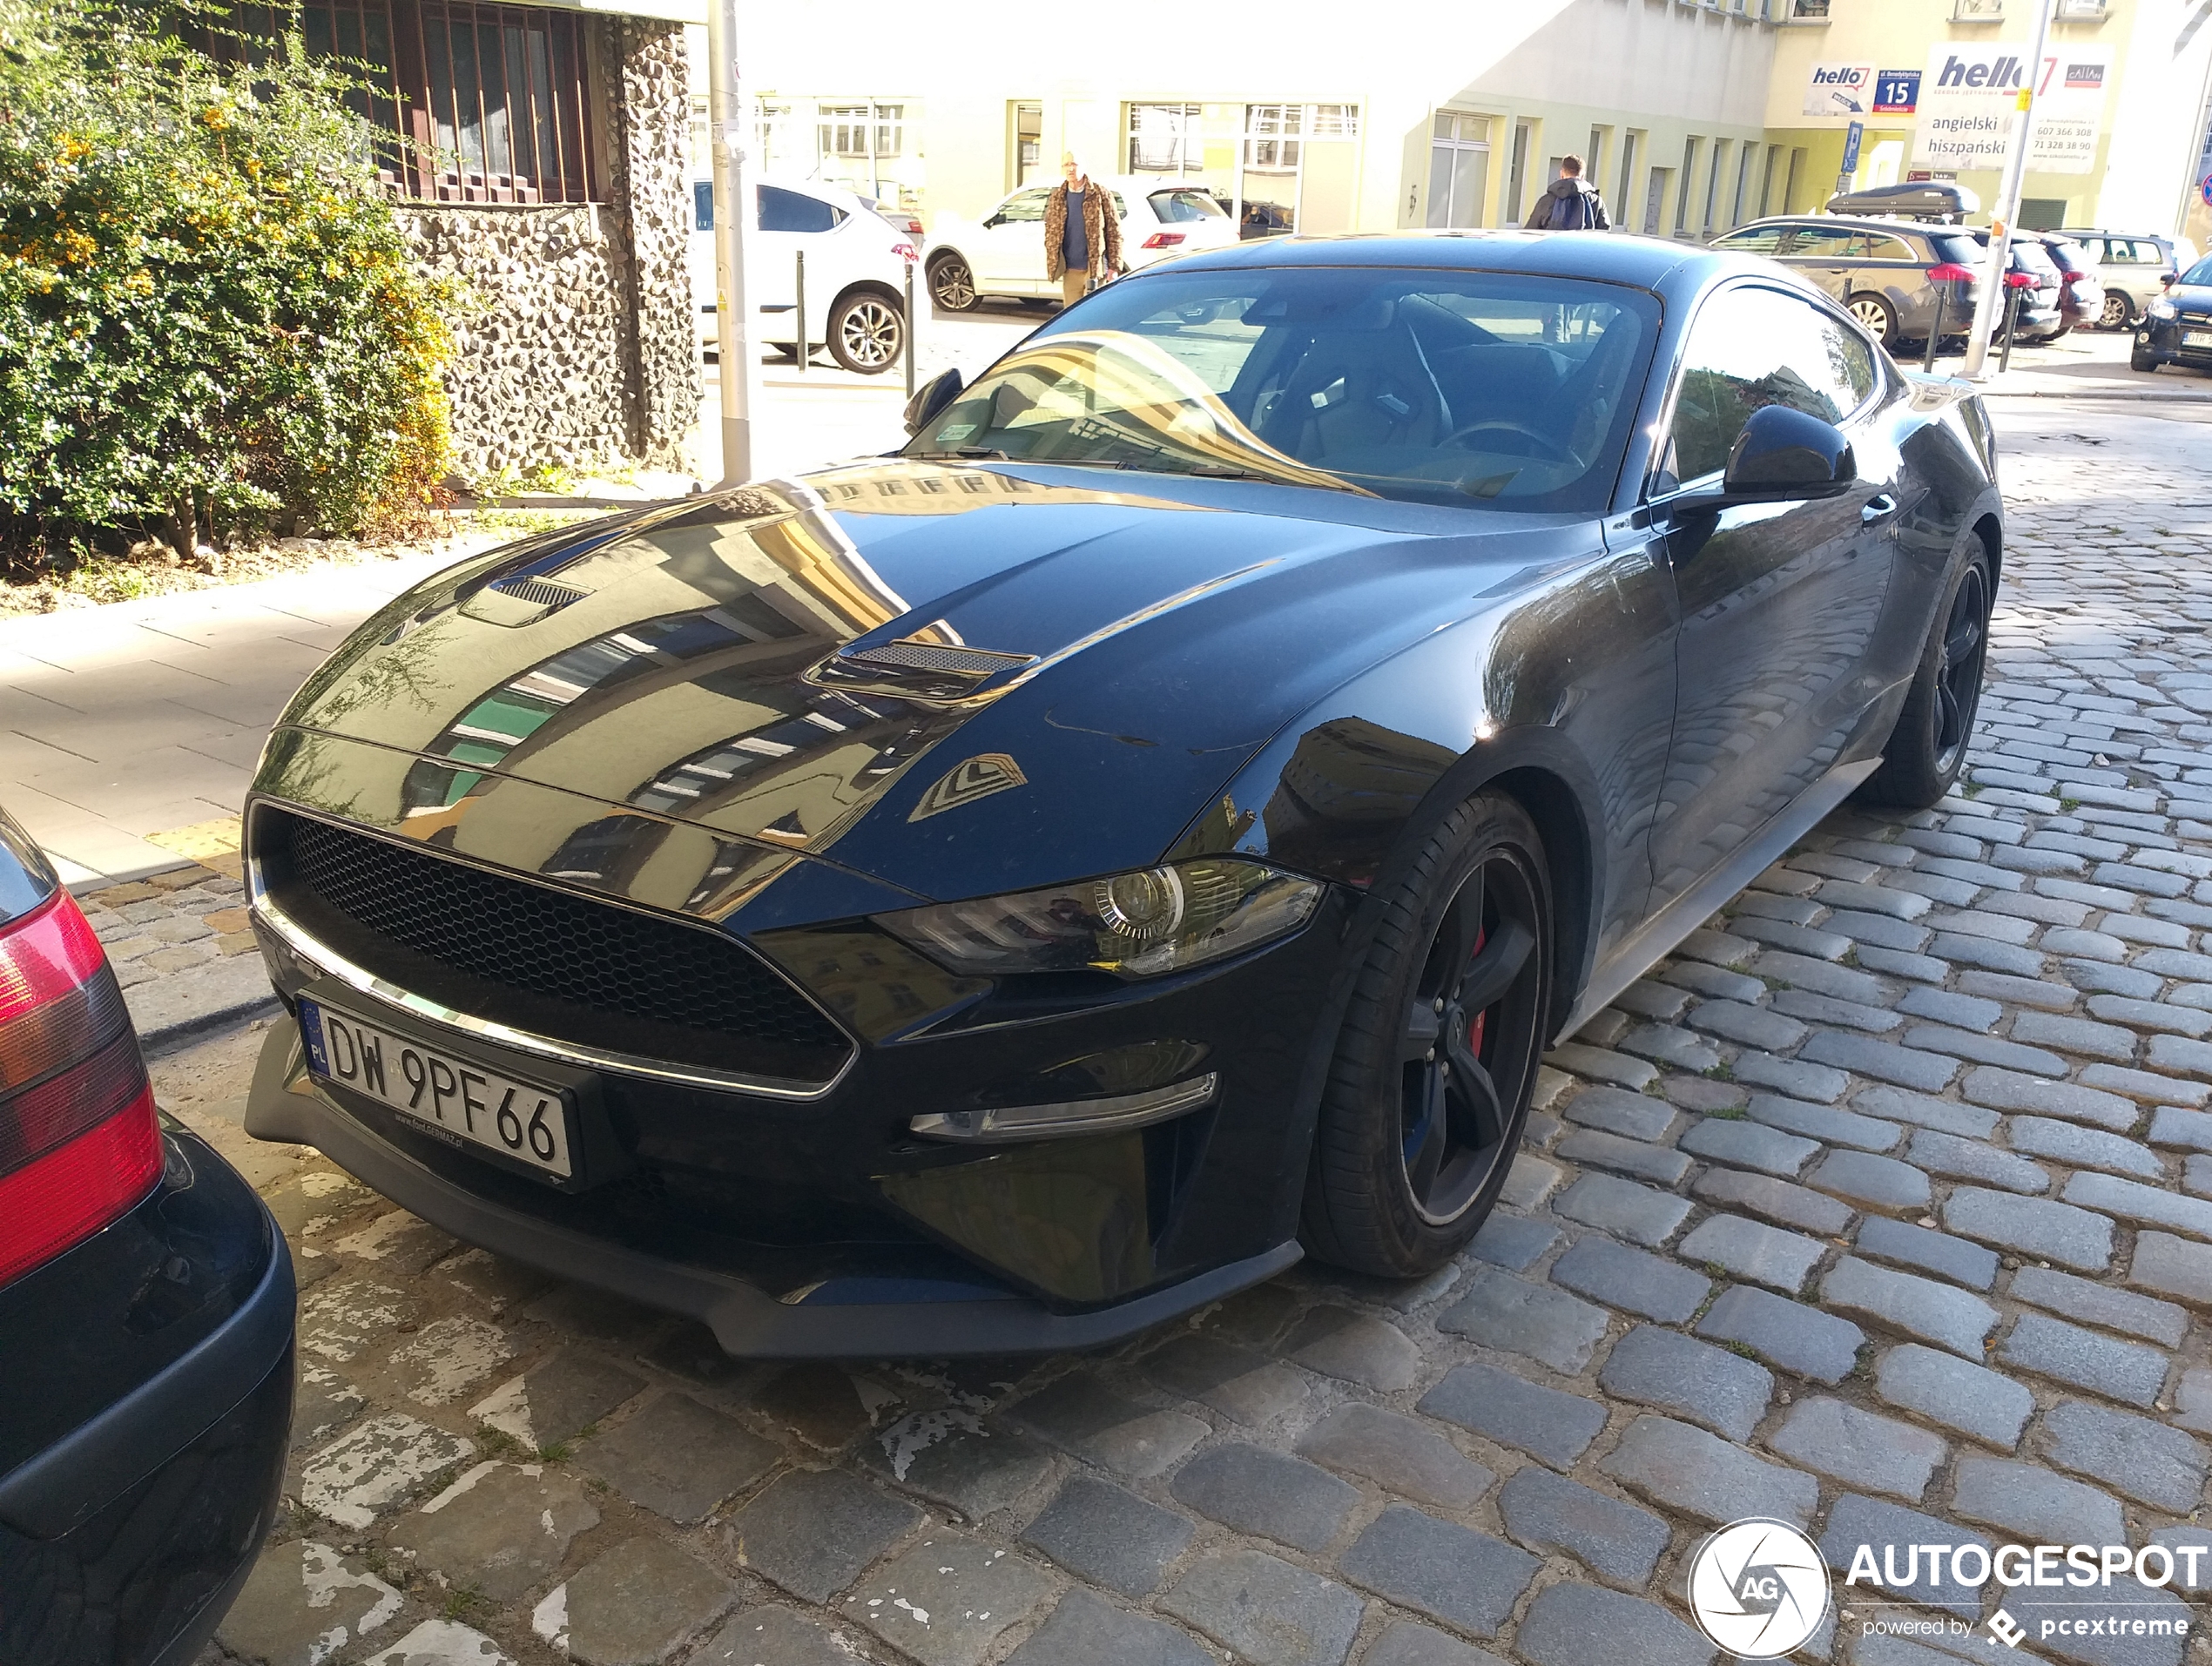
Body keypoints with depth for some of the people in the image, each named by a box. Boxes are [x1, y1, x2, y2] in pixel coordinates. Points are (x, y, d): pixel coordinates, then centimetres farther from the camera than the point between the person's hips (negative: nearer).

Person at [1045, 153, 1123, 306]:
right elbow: (1050, 232, 16)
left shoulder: (1101, 195, -1)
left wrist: (1114, 266, -7)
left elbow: (1114, 232, -2)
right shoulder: (1057, 198, 10)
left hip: (1095, 269, -4)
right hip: (1069, 271, 4)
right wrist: (1051, 264, 7)